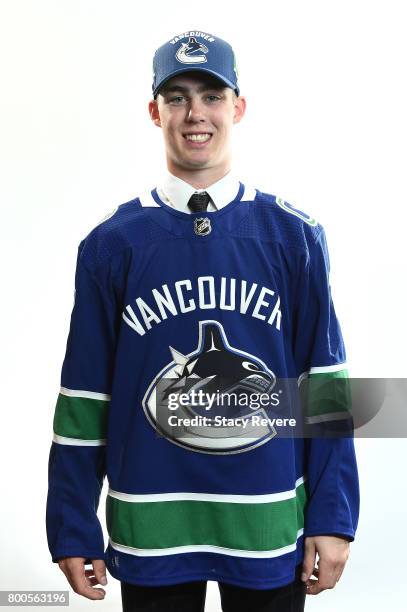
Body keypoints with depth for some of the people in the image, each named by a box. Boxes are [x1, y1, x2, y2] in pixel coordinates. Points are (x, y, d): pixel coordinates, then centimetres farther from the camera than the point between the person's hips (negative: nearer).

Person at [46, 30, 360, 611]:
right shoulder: (111, 243, -1)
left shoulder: (294, 235, 0)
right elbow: (84, 393, 1)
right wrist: (72, 529, 1)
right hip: (150, 527, 0)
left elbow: (325, 383, 1)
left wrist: (332, 517, -3)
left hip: (270, 525, 1)